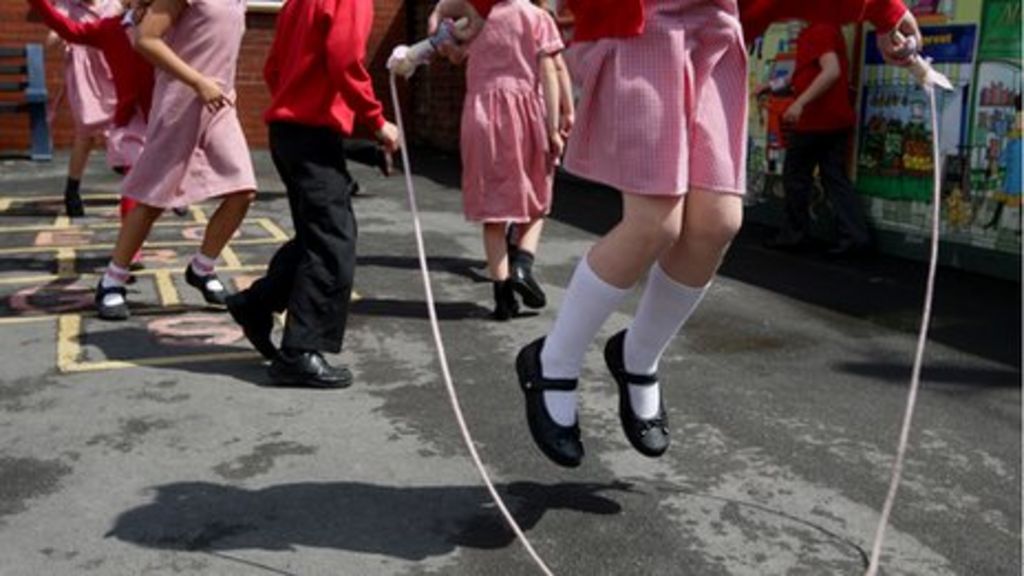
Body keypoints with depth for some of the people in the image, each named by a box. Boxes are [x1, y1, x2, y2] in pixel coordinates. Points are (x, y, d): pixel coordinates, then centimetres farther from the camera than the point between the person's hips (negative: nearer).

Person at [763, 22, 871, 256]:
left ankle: (794, 235, 12)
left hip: (816, 119, -9)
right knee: (835, 177, 6)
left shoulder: (819, 30, -14)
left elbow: (832, 71, -26)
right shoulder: (826, 28, 17)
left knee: (795, 176, 4)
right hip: (835, 119, 9)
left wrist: (800, 102, -28)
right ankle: (854, 235, 0)